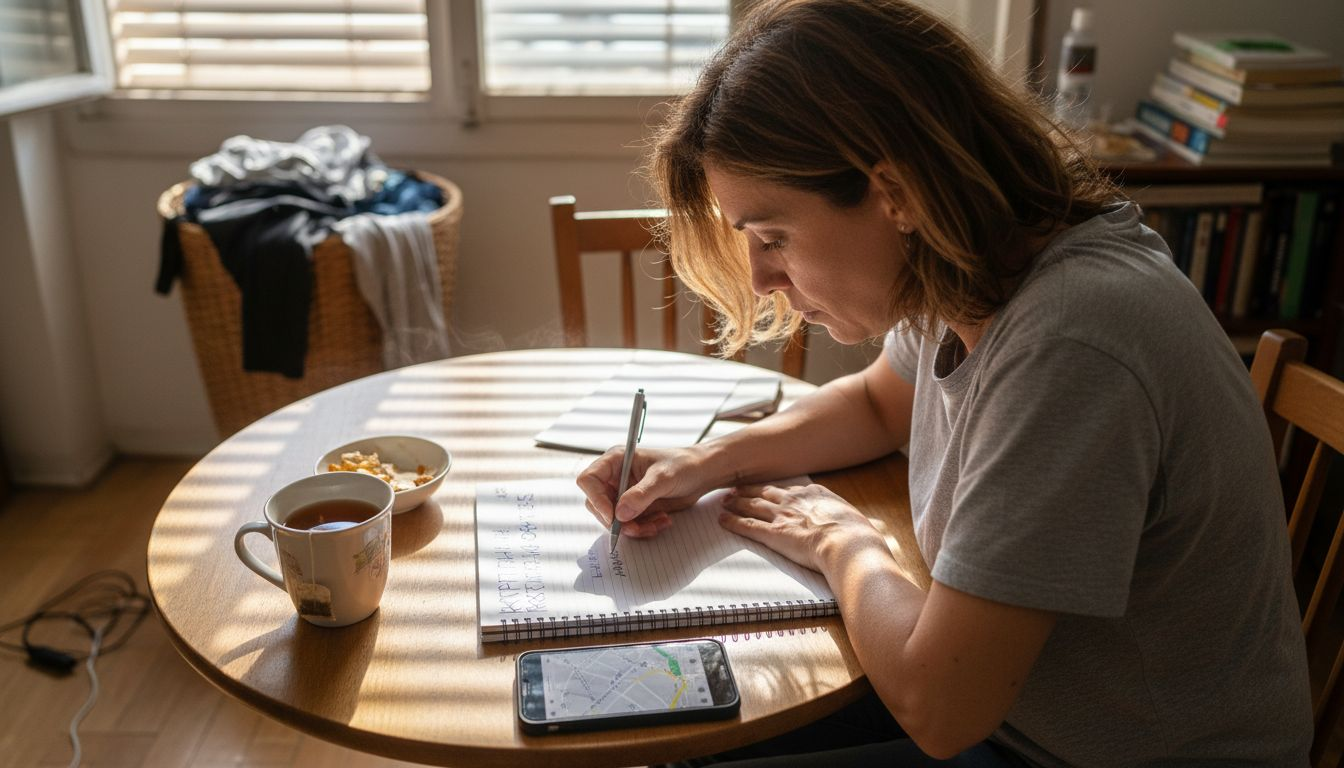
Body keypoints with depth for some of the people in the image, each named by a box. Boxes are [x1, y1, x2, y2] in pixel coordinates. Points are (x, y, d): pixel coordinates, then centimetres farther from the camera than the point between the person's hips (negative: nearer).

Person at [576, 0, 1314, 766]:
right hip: (1001, 697, 7)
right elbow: (879, 403, 15)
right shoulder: (966, 274, -6)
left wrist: (842, 541, -12)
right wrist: (707, 463, -1)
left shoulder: (1069, 348, -33)